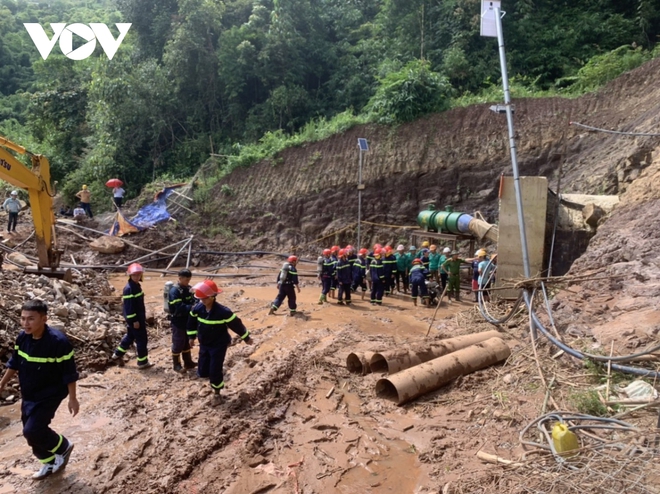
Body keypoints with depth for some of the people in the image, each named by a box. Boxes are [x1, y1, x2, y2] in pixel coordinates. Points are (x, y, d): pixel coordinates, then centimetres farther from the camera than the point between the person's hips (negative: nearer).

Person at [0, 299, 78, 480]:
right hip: (28, 394, 7)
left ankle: (64, 447, 16)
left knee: (32, 431, -12)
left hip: (49, 394, -7)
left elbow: (69, 373, -20)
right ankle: (50, 463, 38)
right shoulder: (22, 337, -9)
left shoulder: (58, 342, -29)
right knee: (33, 432, 15)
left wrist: (72, 399, -16)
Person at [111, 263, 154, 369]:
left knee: (130, 337, 23)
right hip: (134, 318, -10)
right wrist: (134, 320, -22)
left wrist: (142, 317, 21)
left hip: (139, 317, 10)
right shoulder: (129, 288, -21)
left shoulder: (137, 286, 8)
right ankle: (142, 362, 10)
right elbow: (129, 306, -23)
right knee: (141, 339, -1)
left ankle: (118, 355, 38)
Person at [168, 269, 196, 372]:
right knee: (178, 343, 3)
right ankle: (176, 364, 16)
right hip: (178, 321, -7)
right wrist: (192, 307, -34)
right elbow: (179, 307, -28)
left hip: (187, 320, 7)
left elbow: (192, 301, 11)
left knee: (187, 342, 16)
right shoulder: (174, 291, -19)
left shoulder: (188, 288, 5)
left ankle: (188, 362, 28)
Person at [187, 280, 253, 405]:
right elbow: (192, 322, 9)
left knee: (215, 371, -1)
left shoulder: (223, 311, -28)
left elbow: (236, 324, -16)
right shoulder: (197, 308, -12)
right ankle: (217, 378, 41)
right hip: (204, 345, 5)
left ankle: (216, 393, 25)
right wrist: (192, 337, 17)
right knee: (202, 372, 7)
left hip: (219, 346, -5)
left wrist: (246, 338, -6)